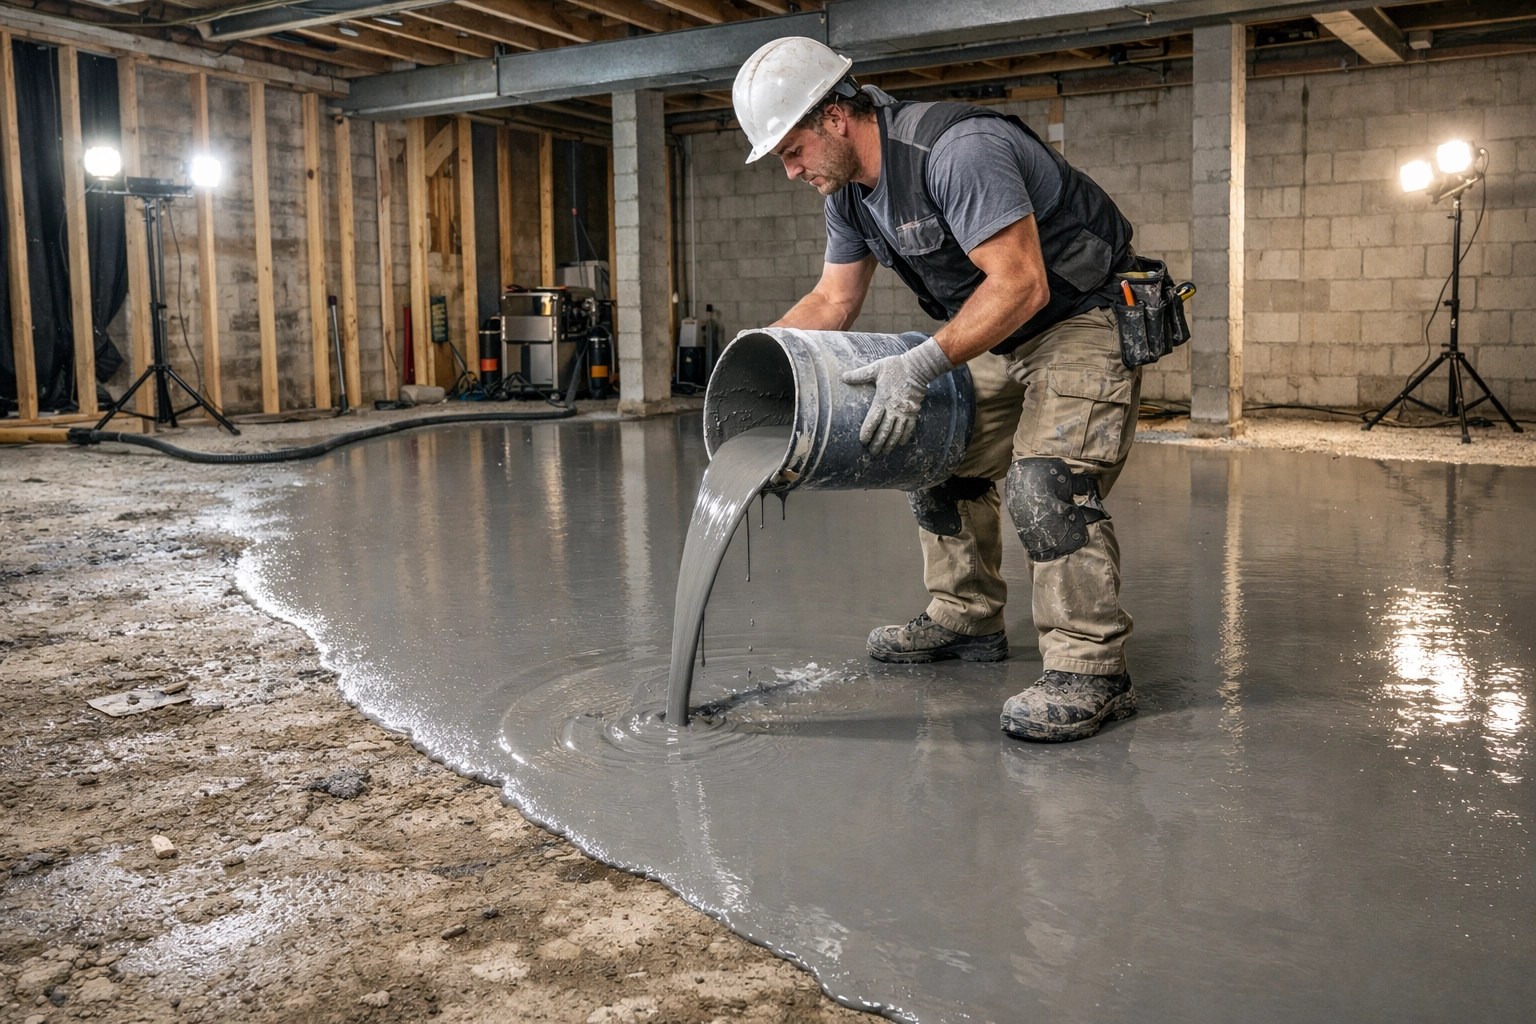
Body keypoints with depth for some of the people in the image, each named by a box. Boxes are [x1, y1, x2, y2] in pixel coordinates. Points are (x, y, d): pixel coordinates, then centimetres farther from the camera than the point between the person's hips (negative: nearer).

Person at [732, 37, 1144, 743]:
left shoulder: (958, 150, -29)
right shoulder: (848, 189, 0)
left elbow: (1021, 283, -33)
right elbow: (833, 301, 7)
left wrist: (921, 366, -40)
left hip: (1088, 319, -10)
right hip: (1001, 335, 10)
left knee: (1046, 482, -23)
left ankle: (1091, 673, -15)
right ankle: (965, 621, 26)